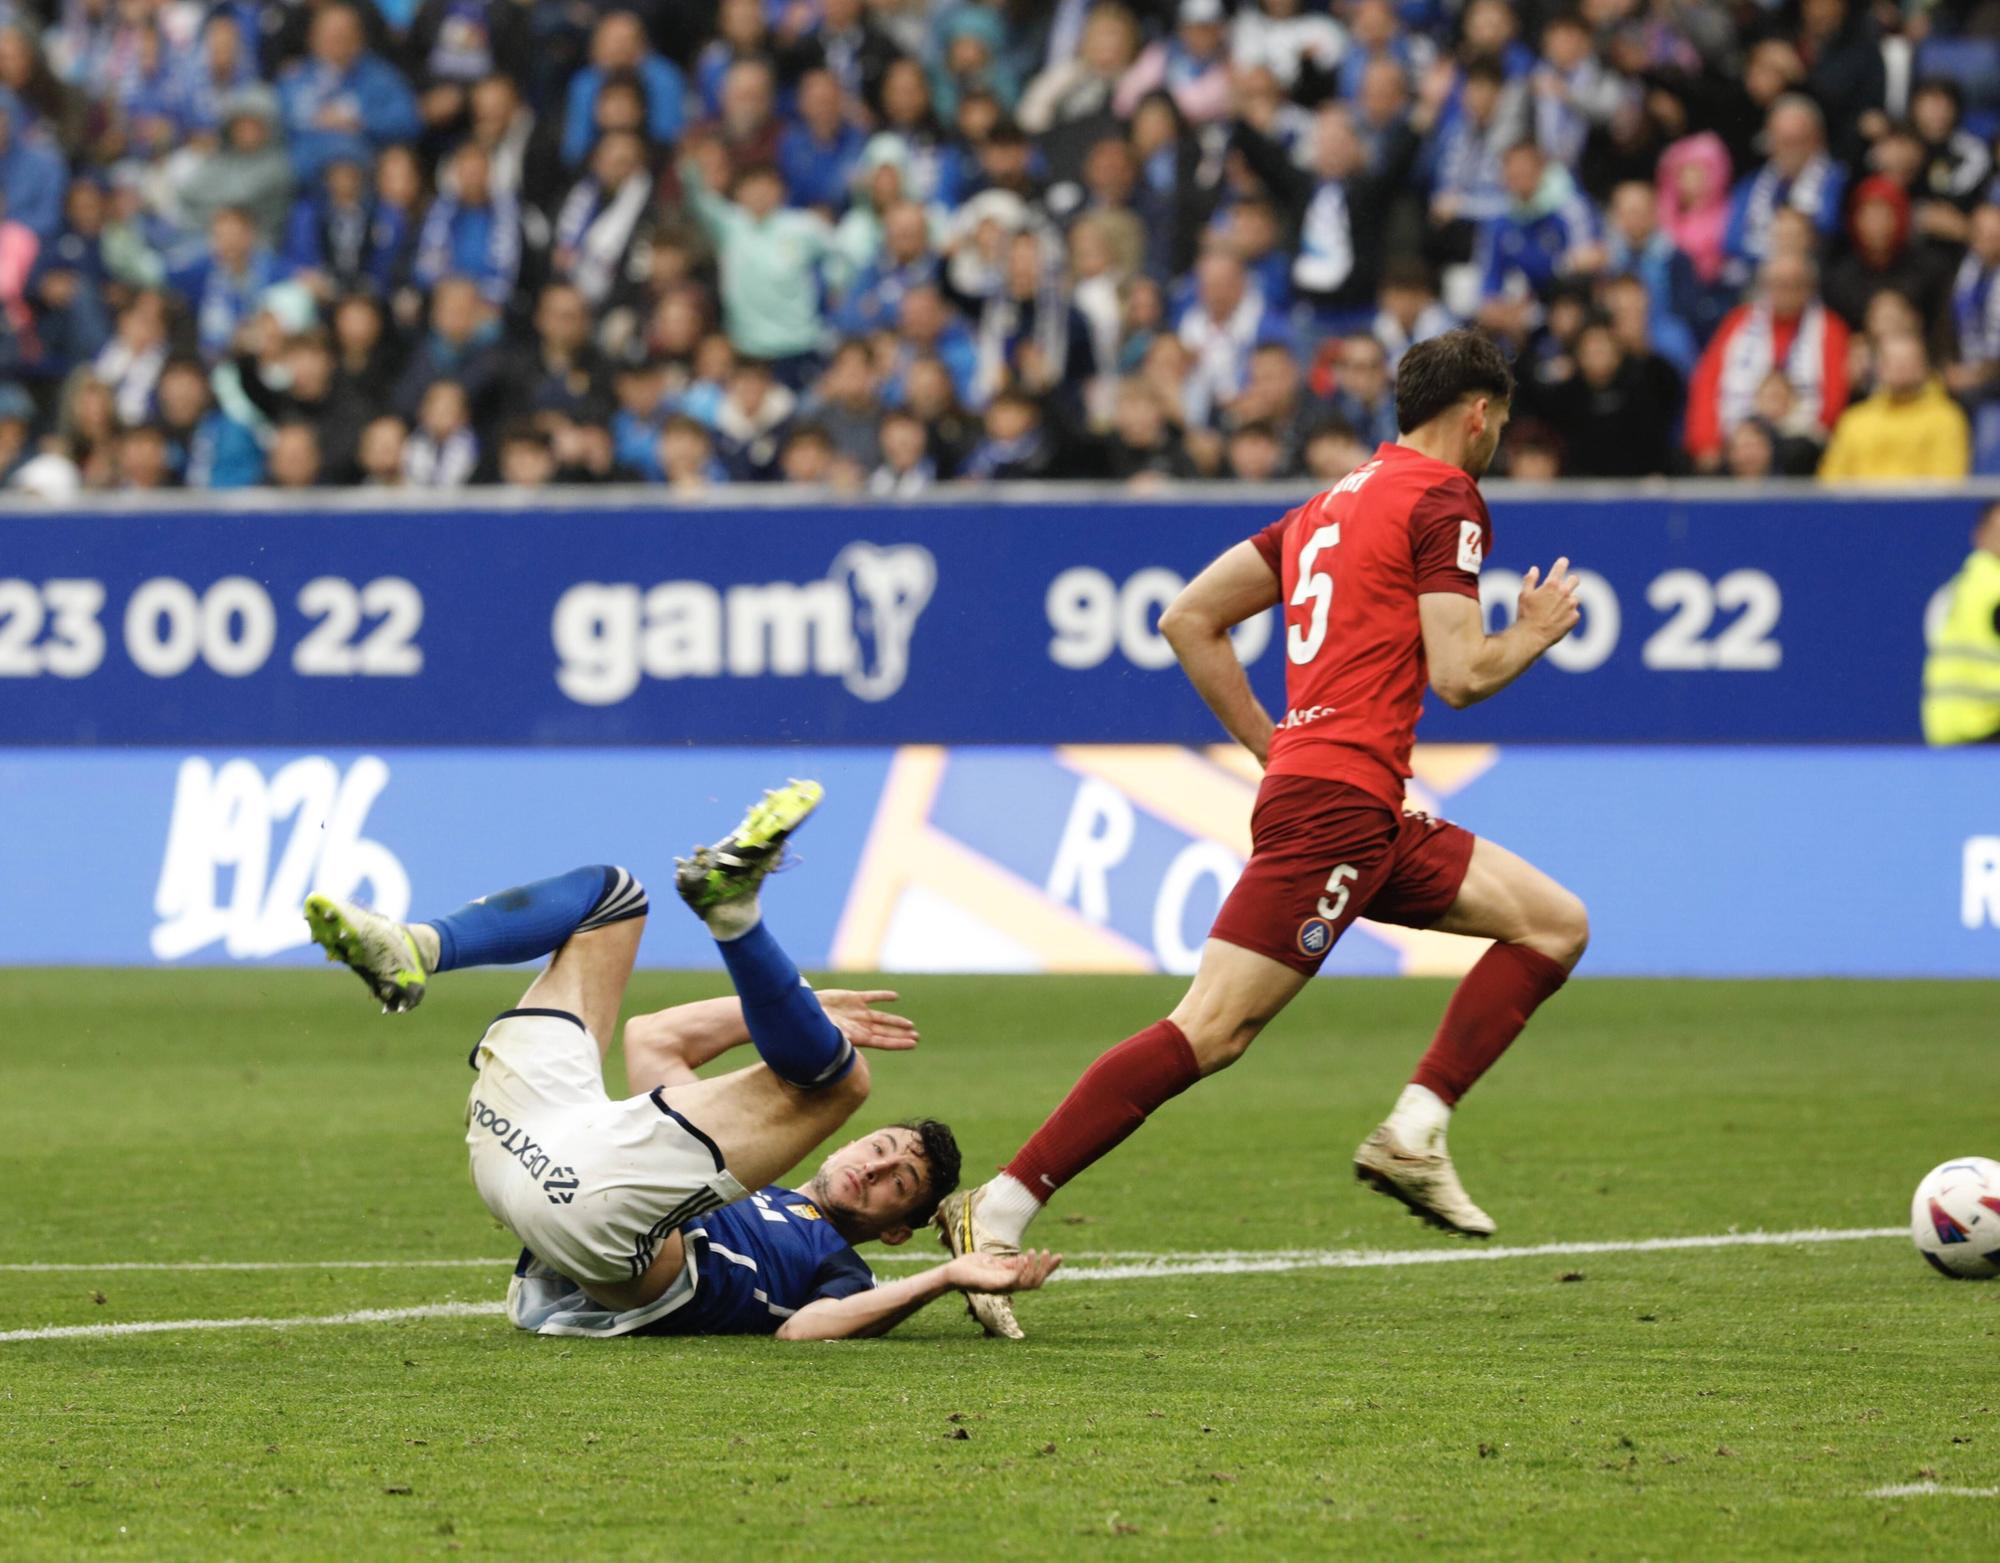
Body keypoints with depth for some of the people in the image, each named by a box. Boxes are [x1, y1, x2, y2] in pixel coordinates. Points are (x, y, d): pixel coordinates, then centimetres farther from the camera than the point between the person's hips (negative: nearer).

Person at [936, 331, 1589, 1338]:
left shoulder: (1336, 503, 21)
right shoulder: (1445, 504, -4)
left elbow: (1188, 620, 20)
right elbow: (1460, 674, -12)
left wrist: (1274, 747, 21)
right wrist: (1536, 631, 8)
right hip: (1336, 808, -10)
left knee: (1557, 924, 14)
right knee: (1211, 1029, -16)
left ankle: (1414, 1135, 3)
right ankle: (999, 1210, -20)